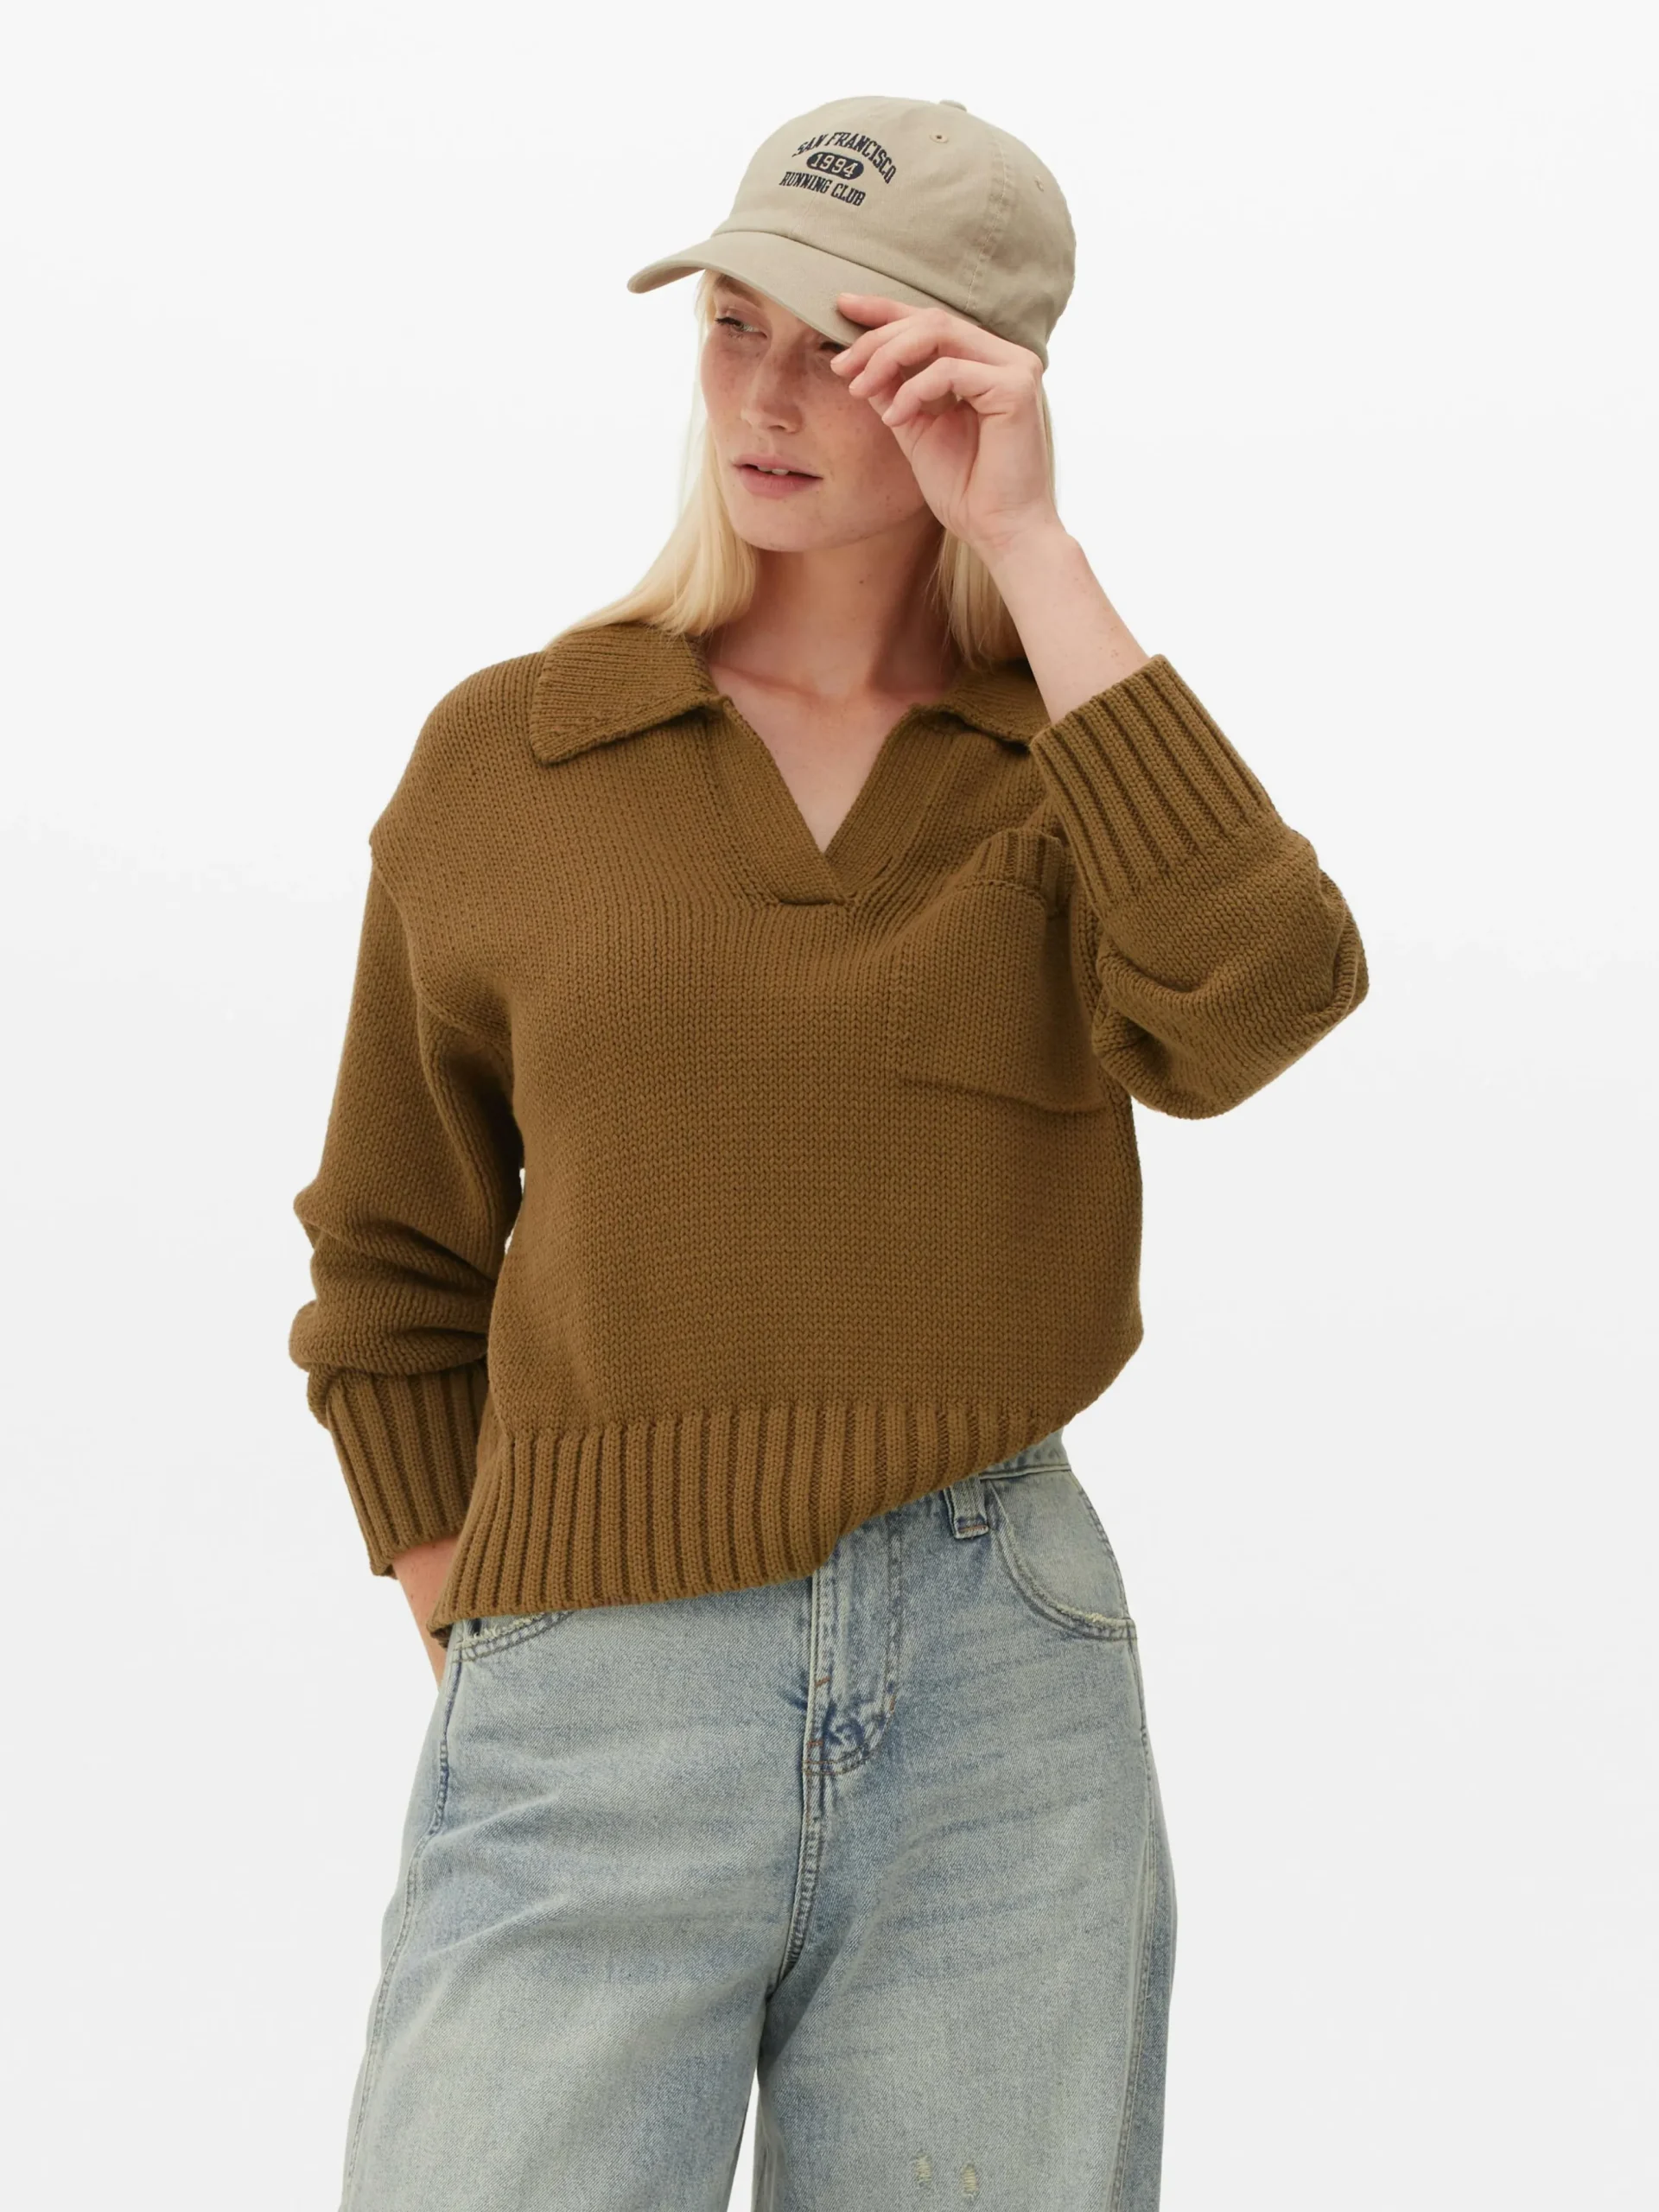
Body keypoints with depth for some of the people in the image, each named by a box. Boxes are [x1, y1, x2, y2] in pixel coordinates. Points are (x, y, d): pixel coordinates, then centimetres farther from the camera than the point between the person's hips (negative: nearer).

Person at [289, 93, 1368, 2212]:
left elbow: (1251, 1008, -18)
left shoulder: (1087, 761, 6)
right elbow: (397, 1269, 12)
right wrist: (480, 1669, 5)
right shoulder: (502, 759, 3)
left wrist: (1029, 548, -15)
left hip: (1008, 1710, 1)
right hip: (593, 1728, -1)